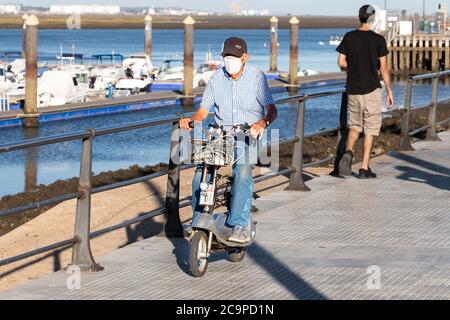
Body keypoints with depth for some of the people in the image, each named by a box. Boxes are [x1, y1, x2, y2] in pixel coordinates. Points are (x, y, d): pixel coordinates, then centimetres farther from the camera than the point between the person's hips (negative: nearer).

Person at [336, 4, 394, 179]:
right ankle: (364, 168, 4)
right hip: (371, 89, -3)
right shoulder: (378, 40, -7)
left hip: (353, 89, 3)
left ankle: (348, 151, -11)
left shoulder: (349, 37, 0)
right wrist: (389, 91, 3)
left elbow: (341, 63, 1)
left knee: (354, 125, 16)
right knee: (370, 128, 5)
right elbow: (383, 68, -6)